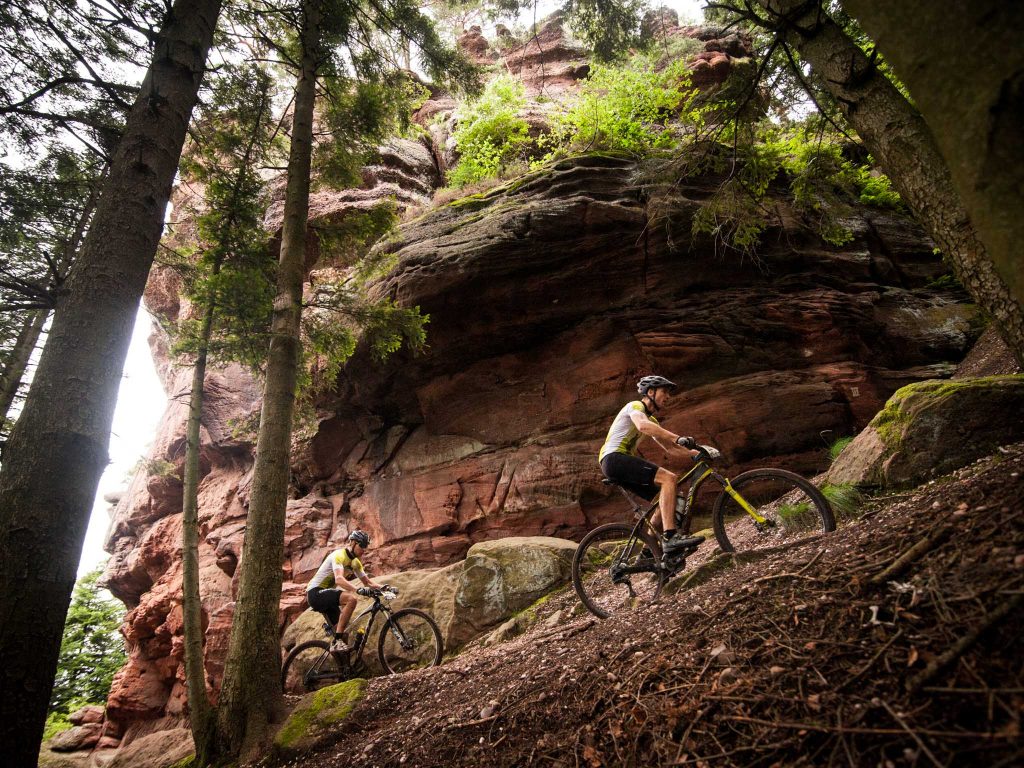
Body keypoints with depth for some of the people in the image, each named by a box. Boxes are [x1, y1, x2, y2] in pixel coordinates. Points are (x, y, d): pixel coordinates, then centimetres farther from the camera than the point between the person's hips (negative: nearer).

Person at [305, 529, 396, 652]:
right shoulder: (339, 555, -20)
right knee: (351, 599, -31)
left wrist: (385, 587, -7)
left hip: (326, 596, 9)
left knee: (344, 634, 2)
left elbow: (368, 582, 11)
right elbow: (339, 579, -37)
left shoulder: (355, 562, 8)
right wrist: (359, 590, -51)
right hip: (315, 592, -9)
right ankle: (337, 642, -28)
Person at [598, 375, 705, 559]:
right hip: (614, 458, -10)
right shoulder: (635, 406, -3)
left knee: (664, 495, 5)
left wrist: (693, 452, 4)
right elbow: (643, 426, -27)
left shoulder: (651, 419, 26)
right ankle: (670, 538, -30)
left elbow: (668, 447, 19)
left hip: (622, 463, 10)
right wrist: (679, 438, -34)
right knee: (670, 478, -22)